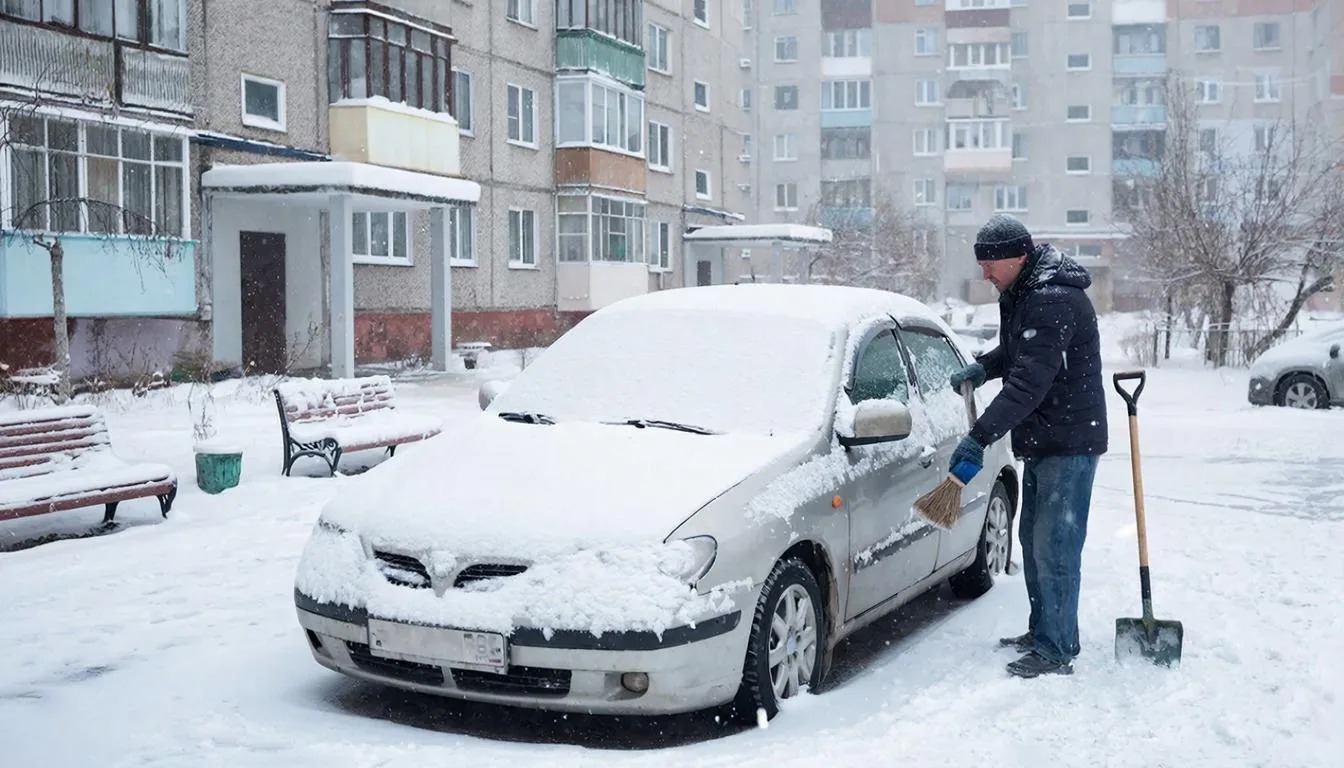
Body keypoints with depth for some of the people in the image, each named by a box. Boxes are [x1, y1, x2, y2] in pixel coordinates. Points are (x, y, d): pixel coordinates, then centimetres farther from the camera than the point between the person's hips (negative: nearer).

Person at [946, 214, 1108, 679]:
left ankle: (1056, 650, -2)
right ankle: (1041, 632, 30)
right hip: (1041, 440, 11)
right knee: (1034, 539, 18)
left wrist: (980, 437, -34)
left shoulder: (1054, 301, -24)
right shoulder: (1023, 293, 9)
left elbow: (1029, 383, -31)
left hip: (1069, 443, -11)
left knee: (1055, 546, -8)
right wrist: (984, 366, 7)